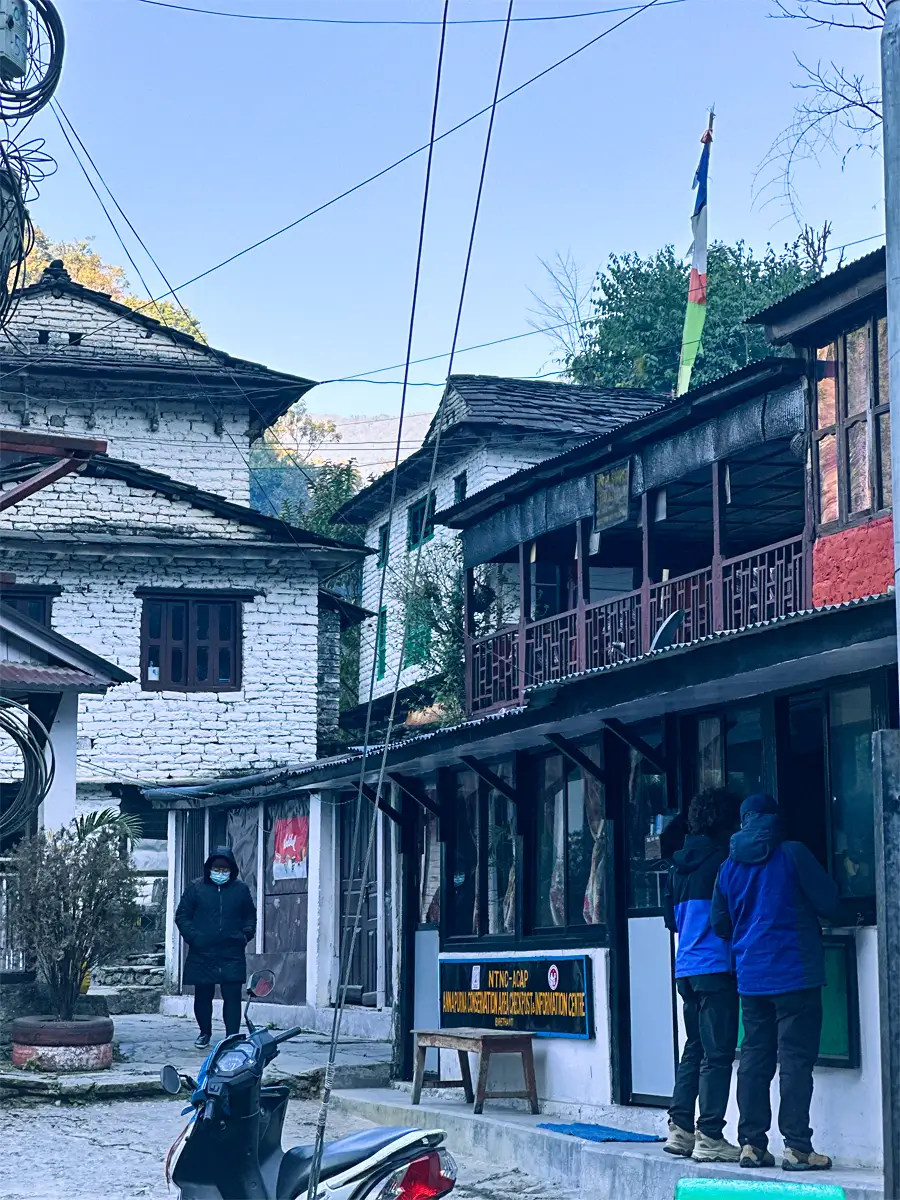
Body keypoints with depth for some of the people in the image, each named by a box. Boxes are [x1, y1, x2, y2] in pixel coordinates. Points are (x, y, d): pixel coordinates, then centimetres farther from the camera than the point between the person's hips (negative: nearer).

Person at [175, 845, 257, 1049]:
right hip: (202, 954, 0)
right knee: (202, 996, 10)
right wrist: (192, 935, -8)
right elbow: (182, 916, 5)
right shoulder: (196, 888, 3)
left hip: (232, 956, 0)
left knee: (232, 997, -6)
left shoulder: (240, 889, 8)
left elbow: (250, 915, 18)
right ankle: (205, 1033, 29)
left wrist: (246, 933, 1)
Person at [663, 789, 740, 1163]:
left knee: (694, 1048, 15)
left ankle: (680, 1128, 13)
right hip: (715, 966, -8)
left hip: (686, 967, 8)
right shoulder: (721, 859, -10)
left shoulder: (679, 864, 13)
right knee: (717, 1053, -6)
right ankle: (709, 1137, -7)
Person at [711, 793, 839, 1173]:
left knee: (755, 1056, 10)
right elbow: (829, 903, -6)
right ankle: (796, 1146, -8)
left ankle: (751, 1143, 10)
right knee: (796, 1057, -5)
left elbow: (720, 923, 15)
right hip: (794, 973, -5)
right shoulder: (792, 854, -8)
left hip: (751, 978, 5)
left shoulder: (730, 866, 8)